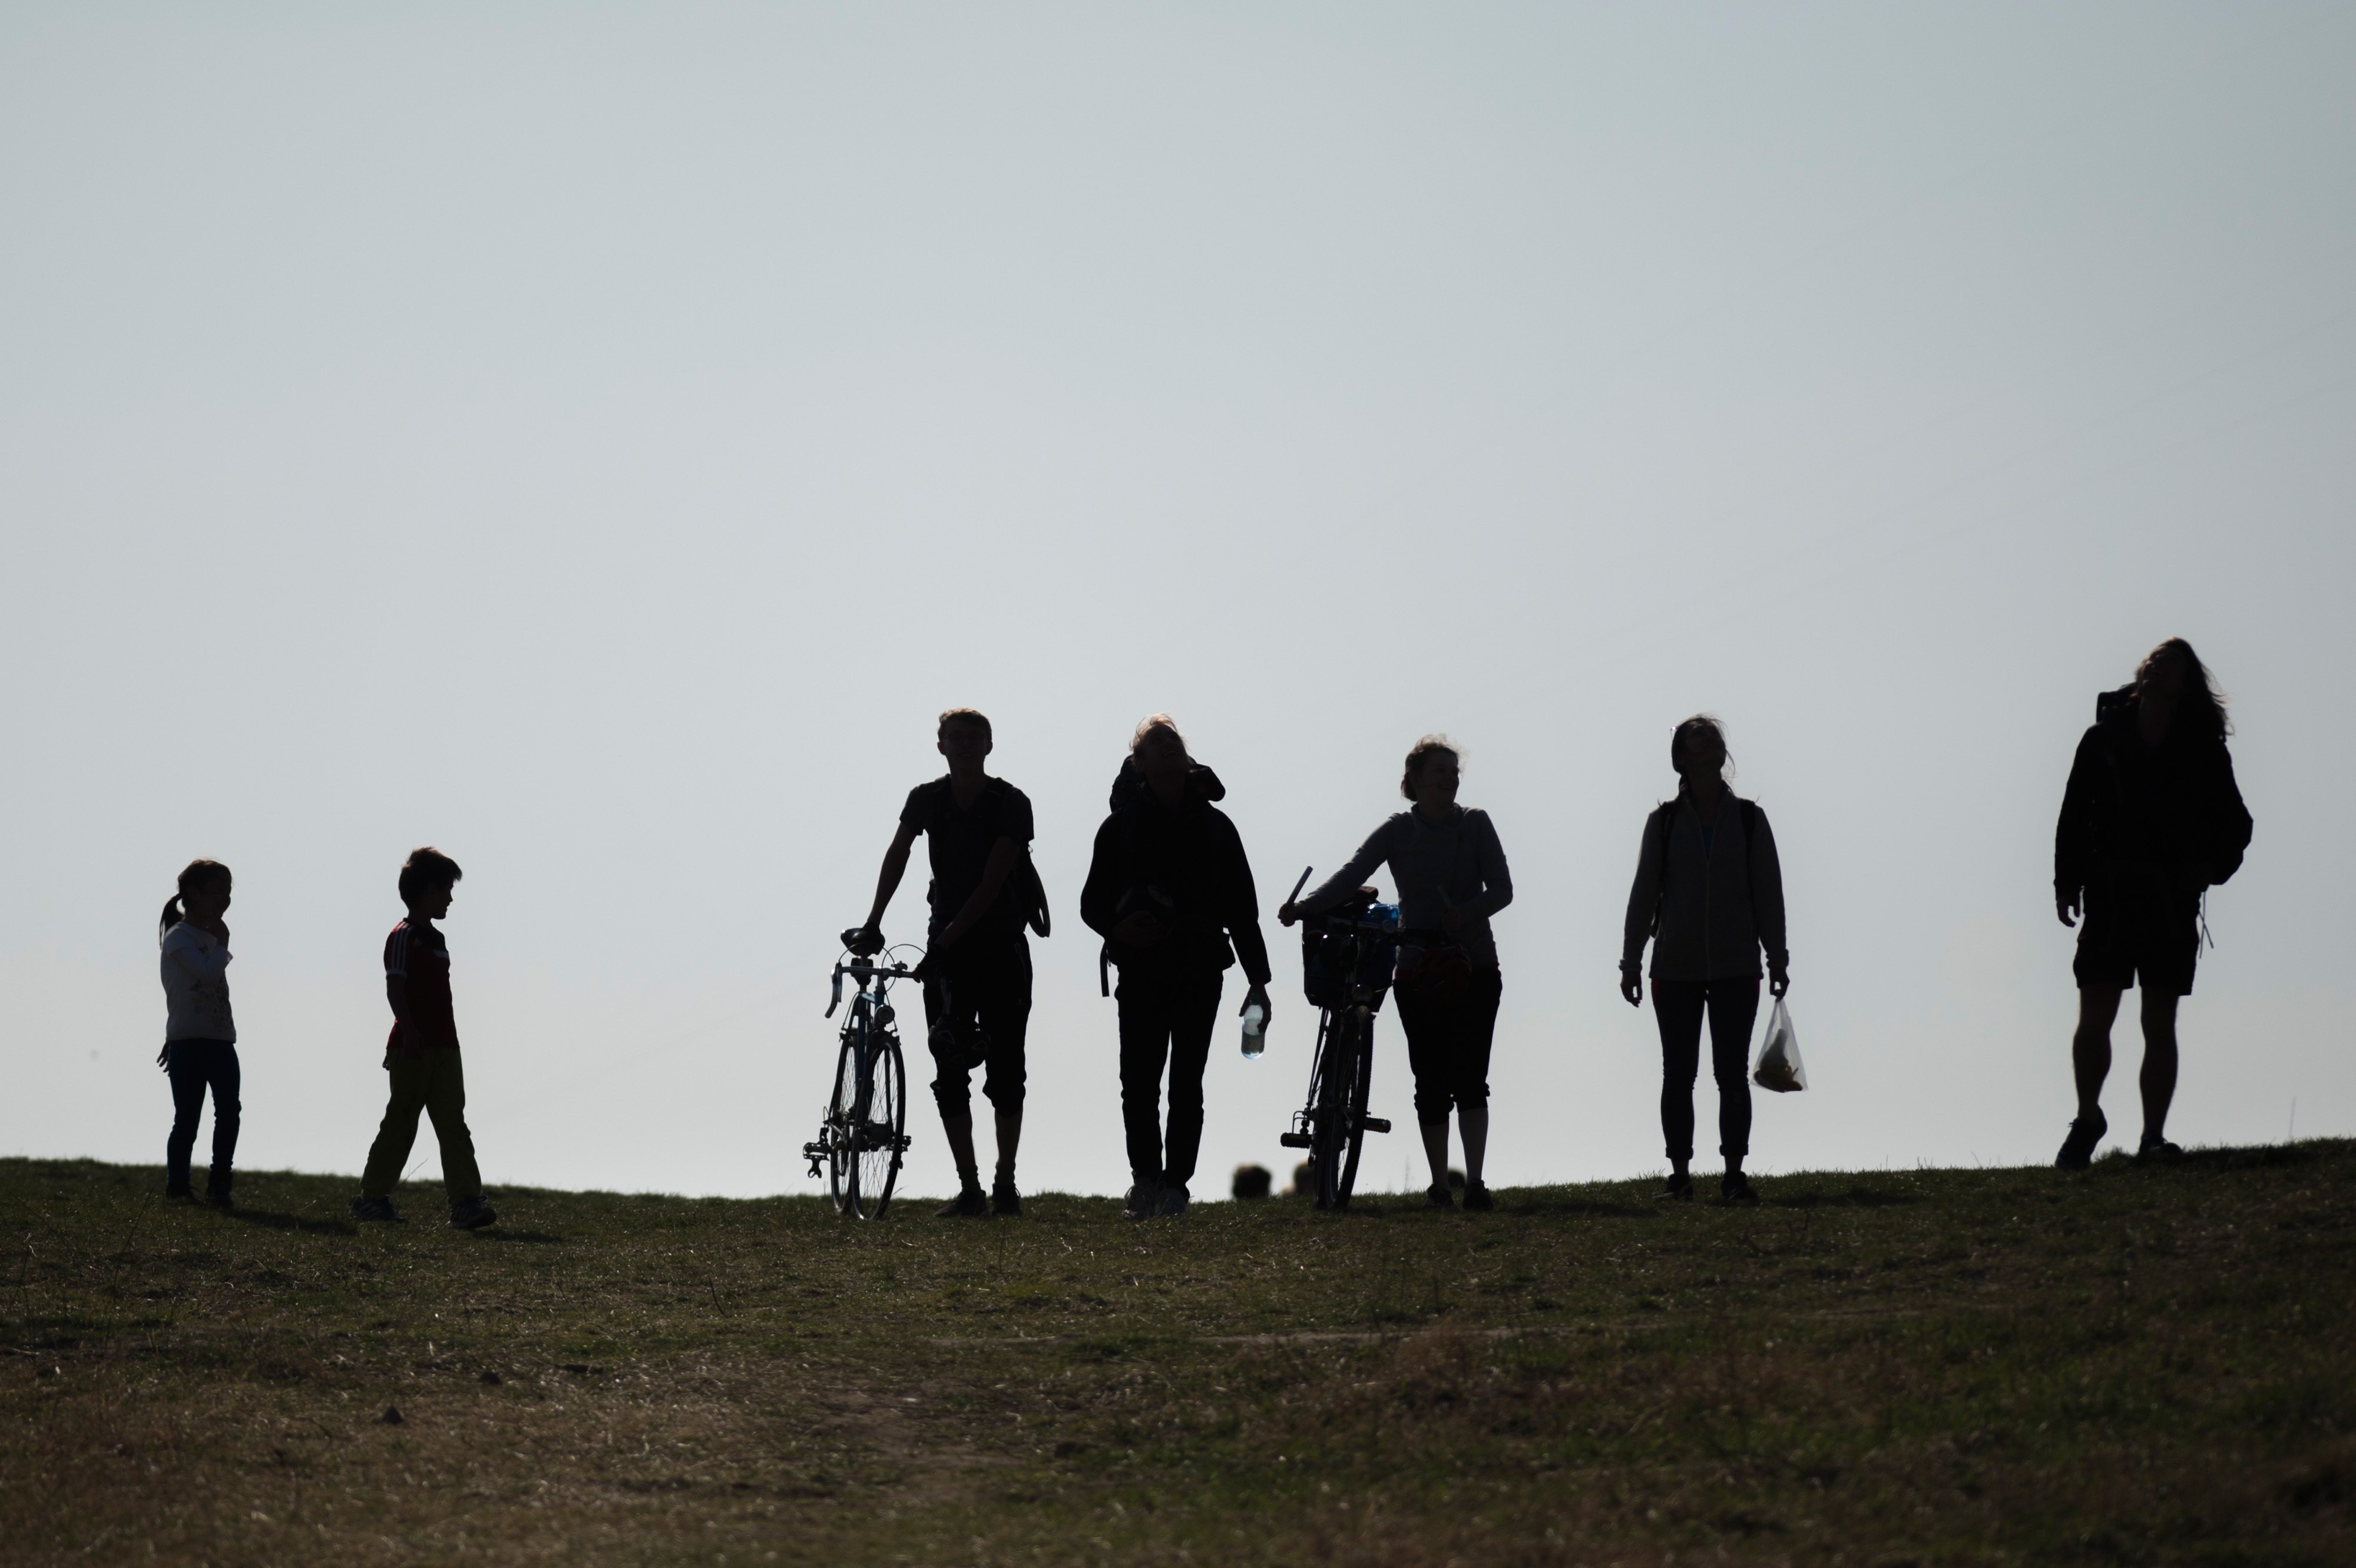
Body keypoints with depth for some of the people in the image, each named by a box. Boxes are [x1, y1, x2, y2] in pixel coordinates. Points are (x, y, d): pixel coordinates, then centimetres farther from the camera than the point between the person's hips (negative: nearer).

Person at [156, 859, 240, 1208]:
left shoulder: (212, 937, 19)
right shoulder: (179, 937, -6)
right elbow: (208, 973, -21)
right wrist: (223, 943, -7)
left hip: (221, 1040, 7)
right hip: (188, 1042, -7)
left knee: (229, 1111, -6)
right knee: (187, 1117, -4)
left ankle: (219, 1185, -1)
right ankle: (177, 1186, 6)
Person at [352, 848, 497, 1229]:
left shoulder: (437, 939, 19)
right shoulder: (403, 937, -8)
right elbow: (394, 987, -17)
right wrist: (409, 1031, -25)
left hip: (444, 1047, 8)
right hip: (412, 1046, -8)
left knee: (452, 1123, -2)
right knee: (401, 1122, -1)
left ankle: (465, 1201, -10)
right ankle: (372, 1196, 10)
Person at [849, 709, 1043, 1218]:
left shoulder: (1011, 804, -10)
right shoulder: (927, 799, 2)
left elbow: (993, 881, -16)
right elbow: (897, 857, 8)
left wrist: (949, 937, -20)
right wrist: (873, 923, 0)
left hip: (1001, 944, -3)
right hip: (946, 945, 3)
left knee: (1005, 1069, -2)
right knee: (949, 1072, -1)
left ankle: (1006, 1184, 7)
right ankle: (969, 1188, 3)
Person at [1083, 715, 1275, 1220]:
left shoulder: (1214, 827, 11)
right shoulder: (1122, 826, 8)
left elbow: (1242, 907, 12)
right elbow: (1093, 902, 8)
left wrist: (1257, 981, 6)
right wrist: (1118, 928, -16)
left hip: (1200, 969, 1)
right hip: (1141, 967, -1)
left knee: (1186, 1081, -2)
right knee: (1138, 1082, -6)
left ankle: (1175, 1184, 4)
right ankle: (1146, 1179, 9)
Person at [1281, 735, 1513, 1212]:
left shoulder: (1476, 824, 4)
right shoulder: (1398, 831, 2)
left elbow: (1502, 889, -3)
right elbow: (1353, 874, -10)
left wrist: (1465, 914, -23)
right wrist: (1306, 906, -27)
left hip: (1475, 967, 0)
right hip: (1417, 970, 0)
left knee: (1470, 1079, -8)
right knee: (1430, 1082, 1)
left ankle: (1474, 1182, -11)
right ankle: (1440, 1187, 8)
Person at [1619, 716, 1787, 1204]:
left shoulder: (1749, 820, 6)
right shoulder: (1664, 821, 5)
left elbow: (1768, 891, 6)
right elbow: (1644, 893, 6)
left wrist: (1777, 957, 1)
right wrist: (1631, 961, 3)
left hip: (1736, 964, 0)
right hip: (1676, 967, 0)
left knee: (1731, 1072, -3)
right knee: (1678, 1073, 2)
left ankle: (1734, 1174, 0)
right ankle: (1680, 1174, 6)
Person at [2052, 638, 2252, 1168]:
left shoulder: (2204, 751, 4)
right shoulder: (2104, 740, 3)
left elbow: (2234, 825, 10)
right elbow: (2074, 816, 4)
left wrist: (2214, 867, -9)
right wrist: (2068, 882, -6)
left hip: (2174, 901, 0)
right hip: (2111, 896, 0)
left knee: (2160, 1025, 1)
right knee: (2094, 1018, -5)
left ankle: (2153, 1138, 7)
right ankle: (2087, 1120, 15)